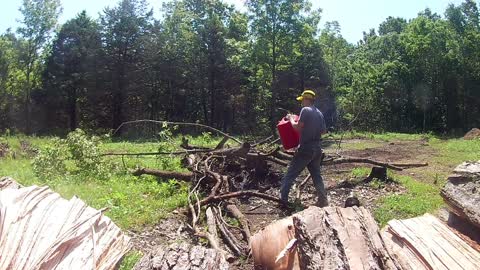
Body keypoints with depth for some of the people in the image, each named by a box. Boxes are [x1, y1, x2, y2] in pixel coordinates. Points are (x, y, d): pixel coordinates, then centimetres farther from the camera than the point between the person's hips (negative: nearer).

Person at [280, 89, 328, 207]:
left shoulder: (305, 110, -12)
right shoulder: (319, 113, 11)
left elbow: (297, 127, -15)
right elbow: (324, 131, 16)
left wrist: (291, 119, 1)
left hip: (306, 149, -7)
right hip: (317, 149, 7)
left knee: (290, 174, 1)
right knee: (316, 175, 15)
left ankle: (283, 199, 2)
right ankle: (323, 200, 14)